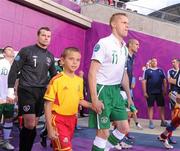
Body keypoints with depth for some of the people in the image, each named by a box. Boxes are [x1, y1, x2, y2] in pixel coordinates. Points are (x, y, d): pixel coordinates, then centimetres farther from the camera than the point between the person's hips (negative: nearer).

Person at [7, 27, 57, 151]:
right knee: (29, 124, -12)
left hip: (41, 92, 6)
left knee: (34, 125, 8)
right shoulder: (26, 51, -4)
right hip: (26, 90, -5)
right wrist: (11, 90, -10)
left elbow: (54, 76, 22)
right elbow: (14, 70, -5)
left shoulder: (50, 56, 13)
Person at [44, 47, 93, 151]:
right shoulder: (56, 80, -14)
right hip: (58, 119, -6)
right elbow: (48, 105, -12)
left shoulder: (79, 80, 3)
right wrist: (50, 128, -14)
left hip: (72, 119, 6)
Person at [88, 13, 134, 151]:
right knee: (104, 132, -3)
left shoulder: (125, 48, 12)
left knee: (124, 128, 10)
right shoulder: (104, 43, -12)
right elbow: (92, 72, -16)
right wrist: (94, 99, -21)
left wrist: (129, 95, 21)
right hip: (102, 89, -8)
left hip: (116, 90, 8)